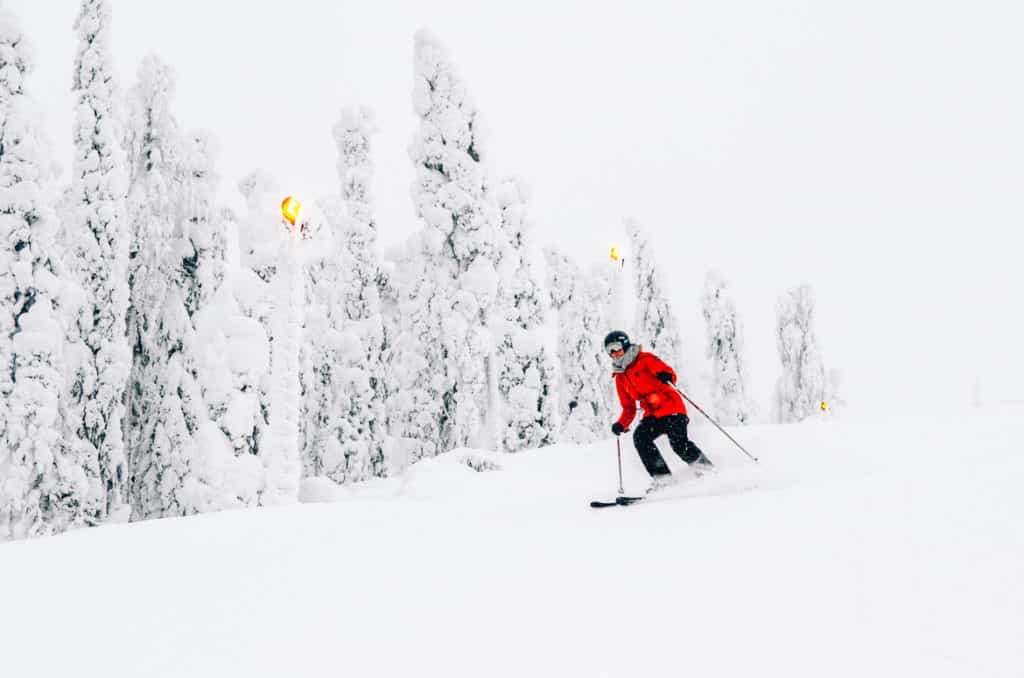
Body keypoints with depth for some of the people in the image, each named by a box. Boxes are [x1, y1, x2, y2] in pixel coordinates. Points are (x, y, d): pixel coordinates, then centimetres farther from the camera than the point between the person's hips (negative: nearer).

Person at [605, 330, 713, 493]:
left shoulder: (644, 359, -2)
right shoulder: (620, 378, 15)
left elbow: (668, 372, -11)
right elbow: (629, 408, 18)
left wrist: (666, 376, -35)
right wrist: (621, 425, 0)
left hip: (671, 406, -6)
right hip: (652, 415, 6)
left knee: (678, 443, -23)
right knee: (640, 437, -21)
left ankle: (704, 466, 1)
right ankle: (661, 476, -18)